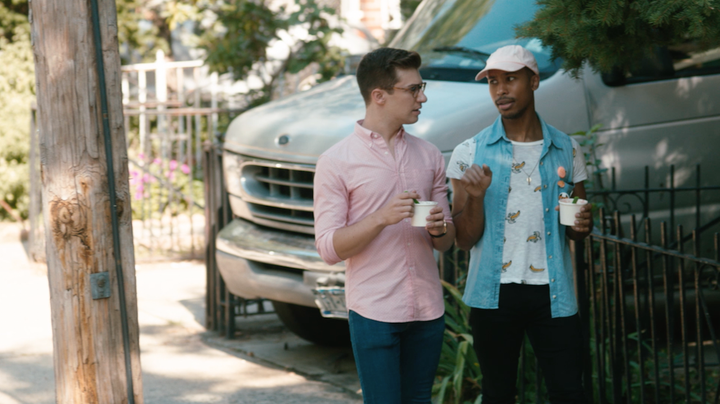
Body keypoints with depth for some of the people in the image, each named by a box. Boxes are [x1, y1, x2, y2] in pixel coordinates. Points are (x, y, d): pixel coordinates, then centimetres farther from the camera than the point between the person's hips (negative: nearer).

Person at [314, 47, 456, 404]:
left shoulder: (429, 156, 11)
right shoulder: (336, 161, -4)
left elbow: (445, 242, 15)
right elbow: (328, 248, -9)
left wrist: (439, 229, -8)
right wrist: (382, 218, -21)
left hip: (428, 308, 5)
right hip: (374, 311, -5)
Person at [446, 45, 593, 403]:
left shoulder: (566, 150, 7)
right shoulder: (469, 154, 1)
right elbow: (464, 240, -1)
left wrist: (582, 225, -7)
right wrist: (475, 196, -18)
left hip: (552, 293, 1)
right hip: (493, 294, -1)